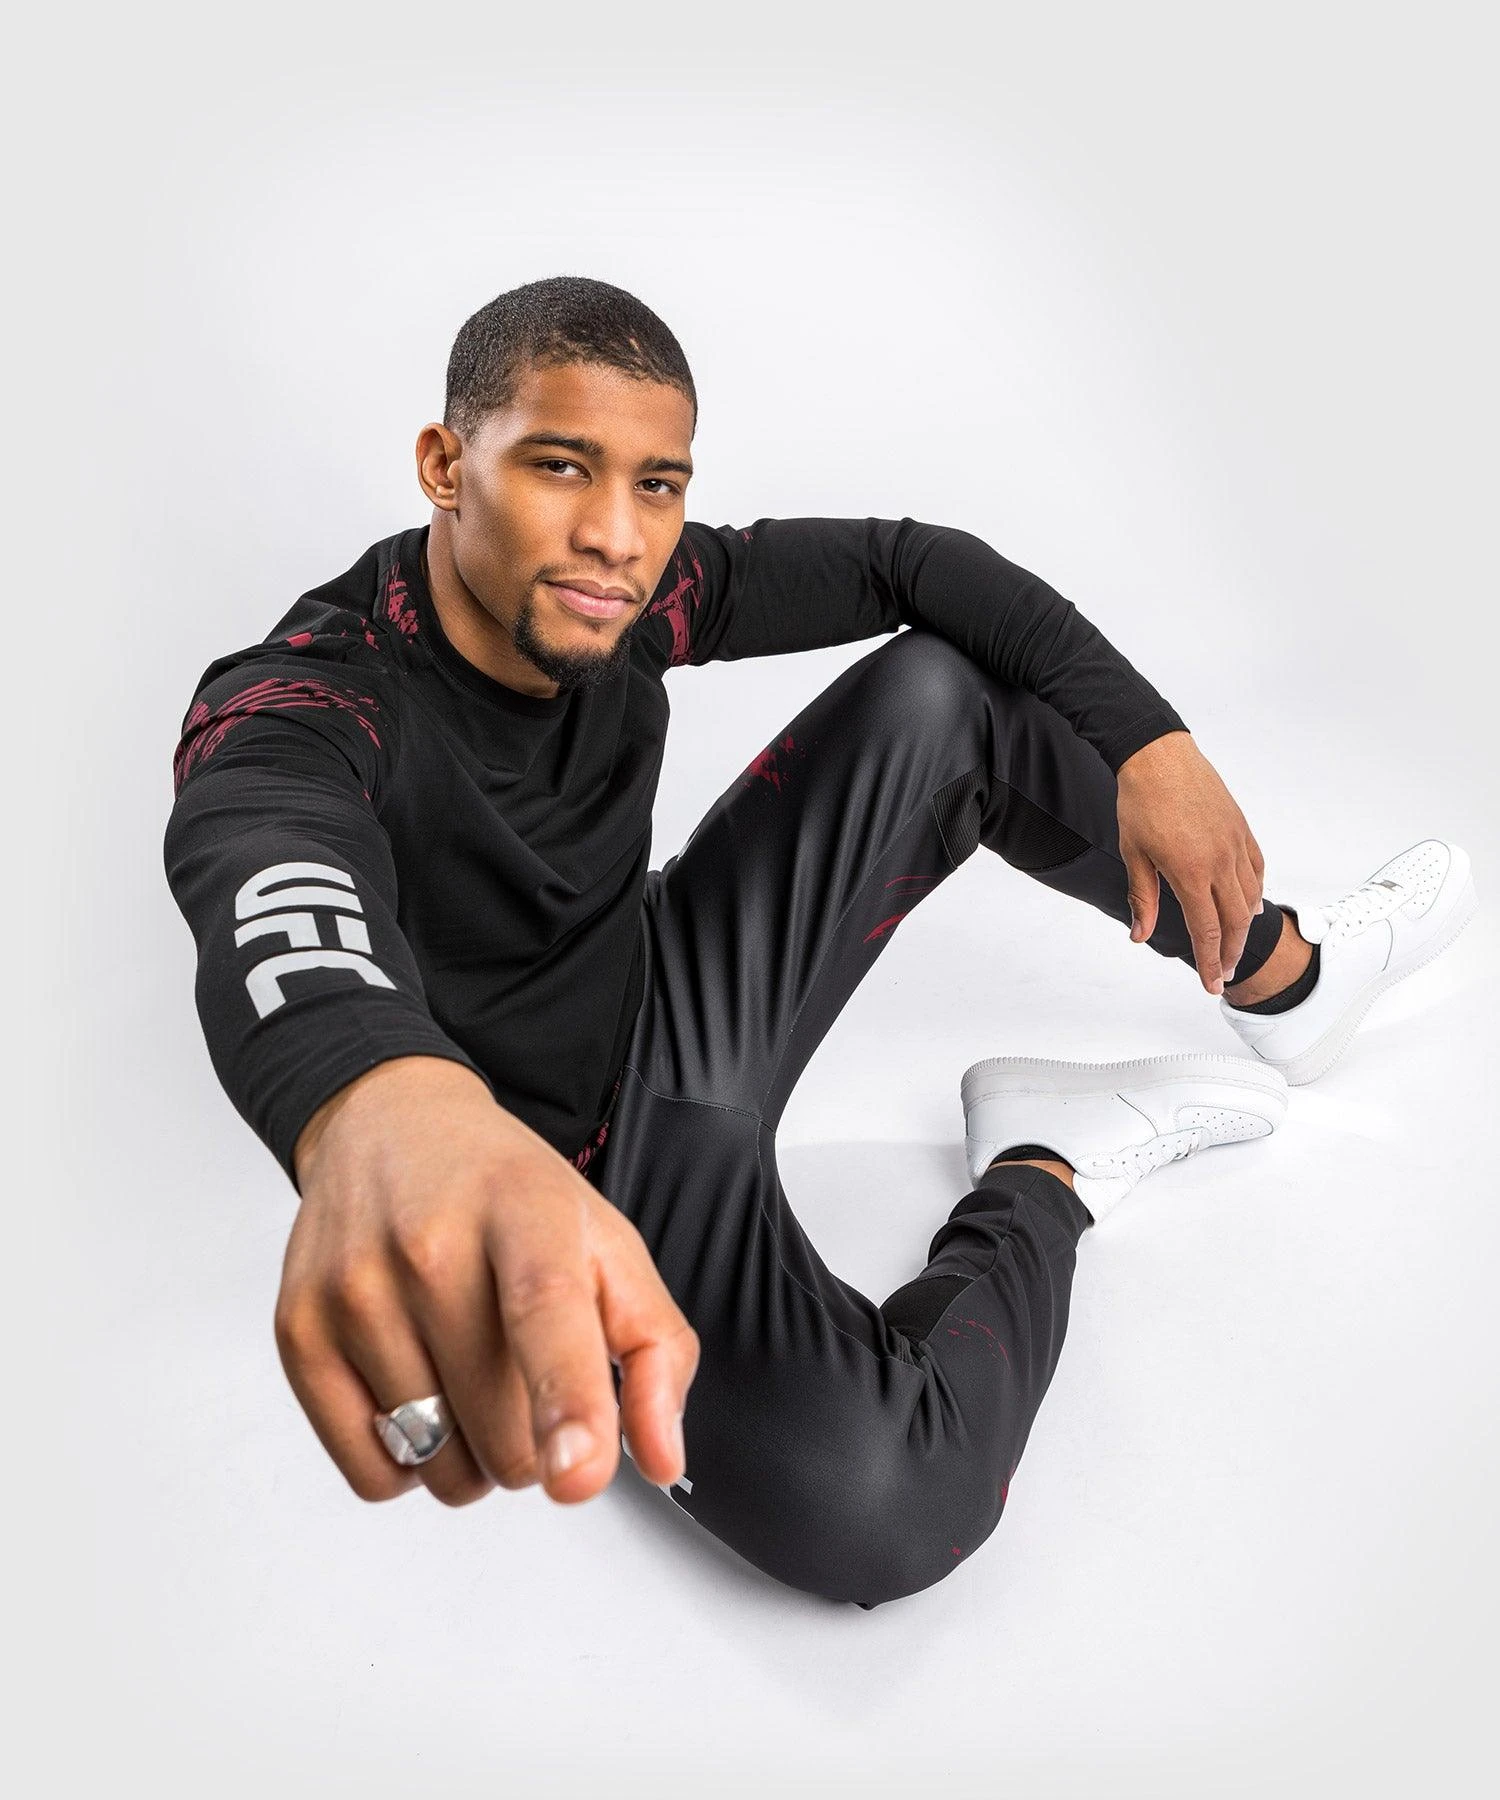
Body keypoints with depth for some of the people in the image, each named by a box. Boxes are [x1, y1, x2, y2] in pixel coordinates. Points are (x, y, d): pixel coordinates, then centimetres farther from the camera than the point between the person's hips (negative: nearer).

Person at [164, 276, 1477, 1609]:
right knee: (872, 1509, -32)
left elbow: (911, 561, -3)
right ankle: (1051, 1171, -2)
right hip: (573, 1173, -6)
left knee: (946, 690, -1)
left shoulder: (621, 590, -10)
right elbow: (272, 885, -51)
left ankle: (1284, 983, 14)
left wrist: (1148, 744, -14)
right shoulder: (299, 706, -27)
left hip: (681, 1008, 6)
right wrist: (384, 1103, -75)